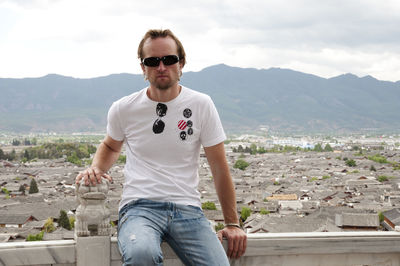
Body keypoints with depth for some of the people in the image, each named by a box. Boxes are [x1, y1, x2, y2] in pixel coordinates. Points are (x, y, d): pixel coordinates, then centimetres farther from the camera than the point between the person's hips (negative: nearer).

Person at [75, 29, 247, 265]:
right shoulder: (123, 109, 5)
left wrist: (233, 223, 6)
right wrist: (97, 168, 4)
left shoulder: (201, 105, 3)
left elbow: (220, 167, 7)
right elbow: (111, 146, 27)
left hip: (188, 208, 1)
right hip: (140, 207, -1)